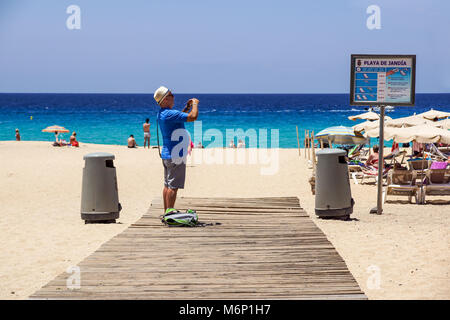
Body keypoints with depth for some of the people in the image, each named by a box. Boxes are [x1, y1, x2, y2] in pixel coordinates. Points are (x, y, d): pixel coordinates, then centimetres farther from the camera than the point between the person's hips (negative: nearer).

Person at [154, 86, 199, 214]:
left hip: (166, 154, 10)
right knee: (173, 186, -6)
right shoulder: (169, 114, -21)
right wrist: (195, 104, -6)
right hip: (175, 156, -10)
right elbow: (193, 117, -24)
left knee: (167, 185, 13)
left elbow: (177, 118, 28)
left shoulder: (161, 114, 11)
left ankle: (166, 212, 17)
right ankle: (170, 213, -5)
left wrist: (187, 107, 18)